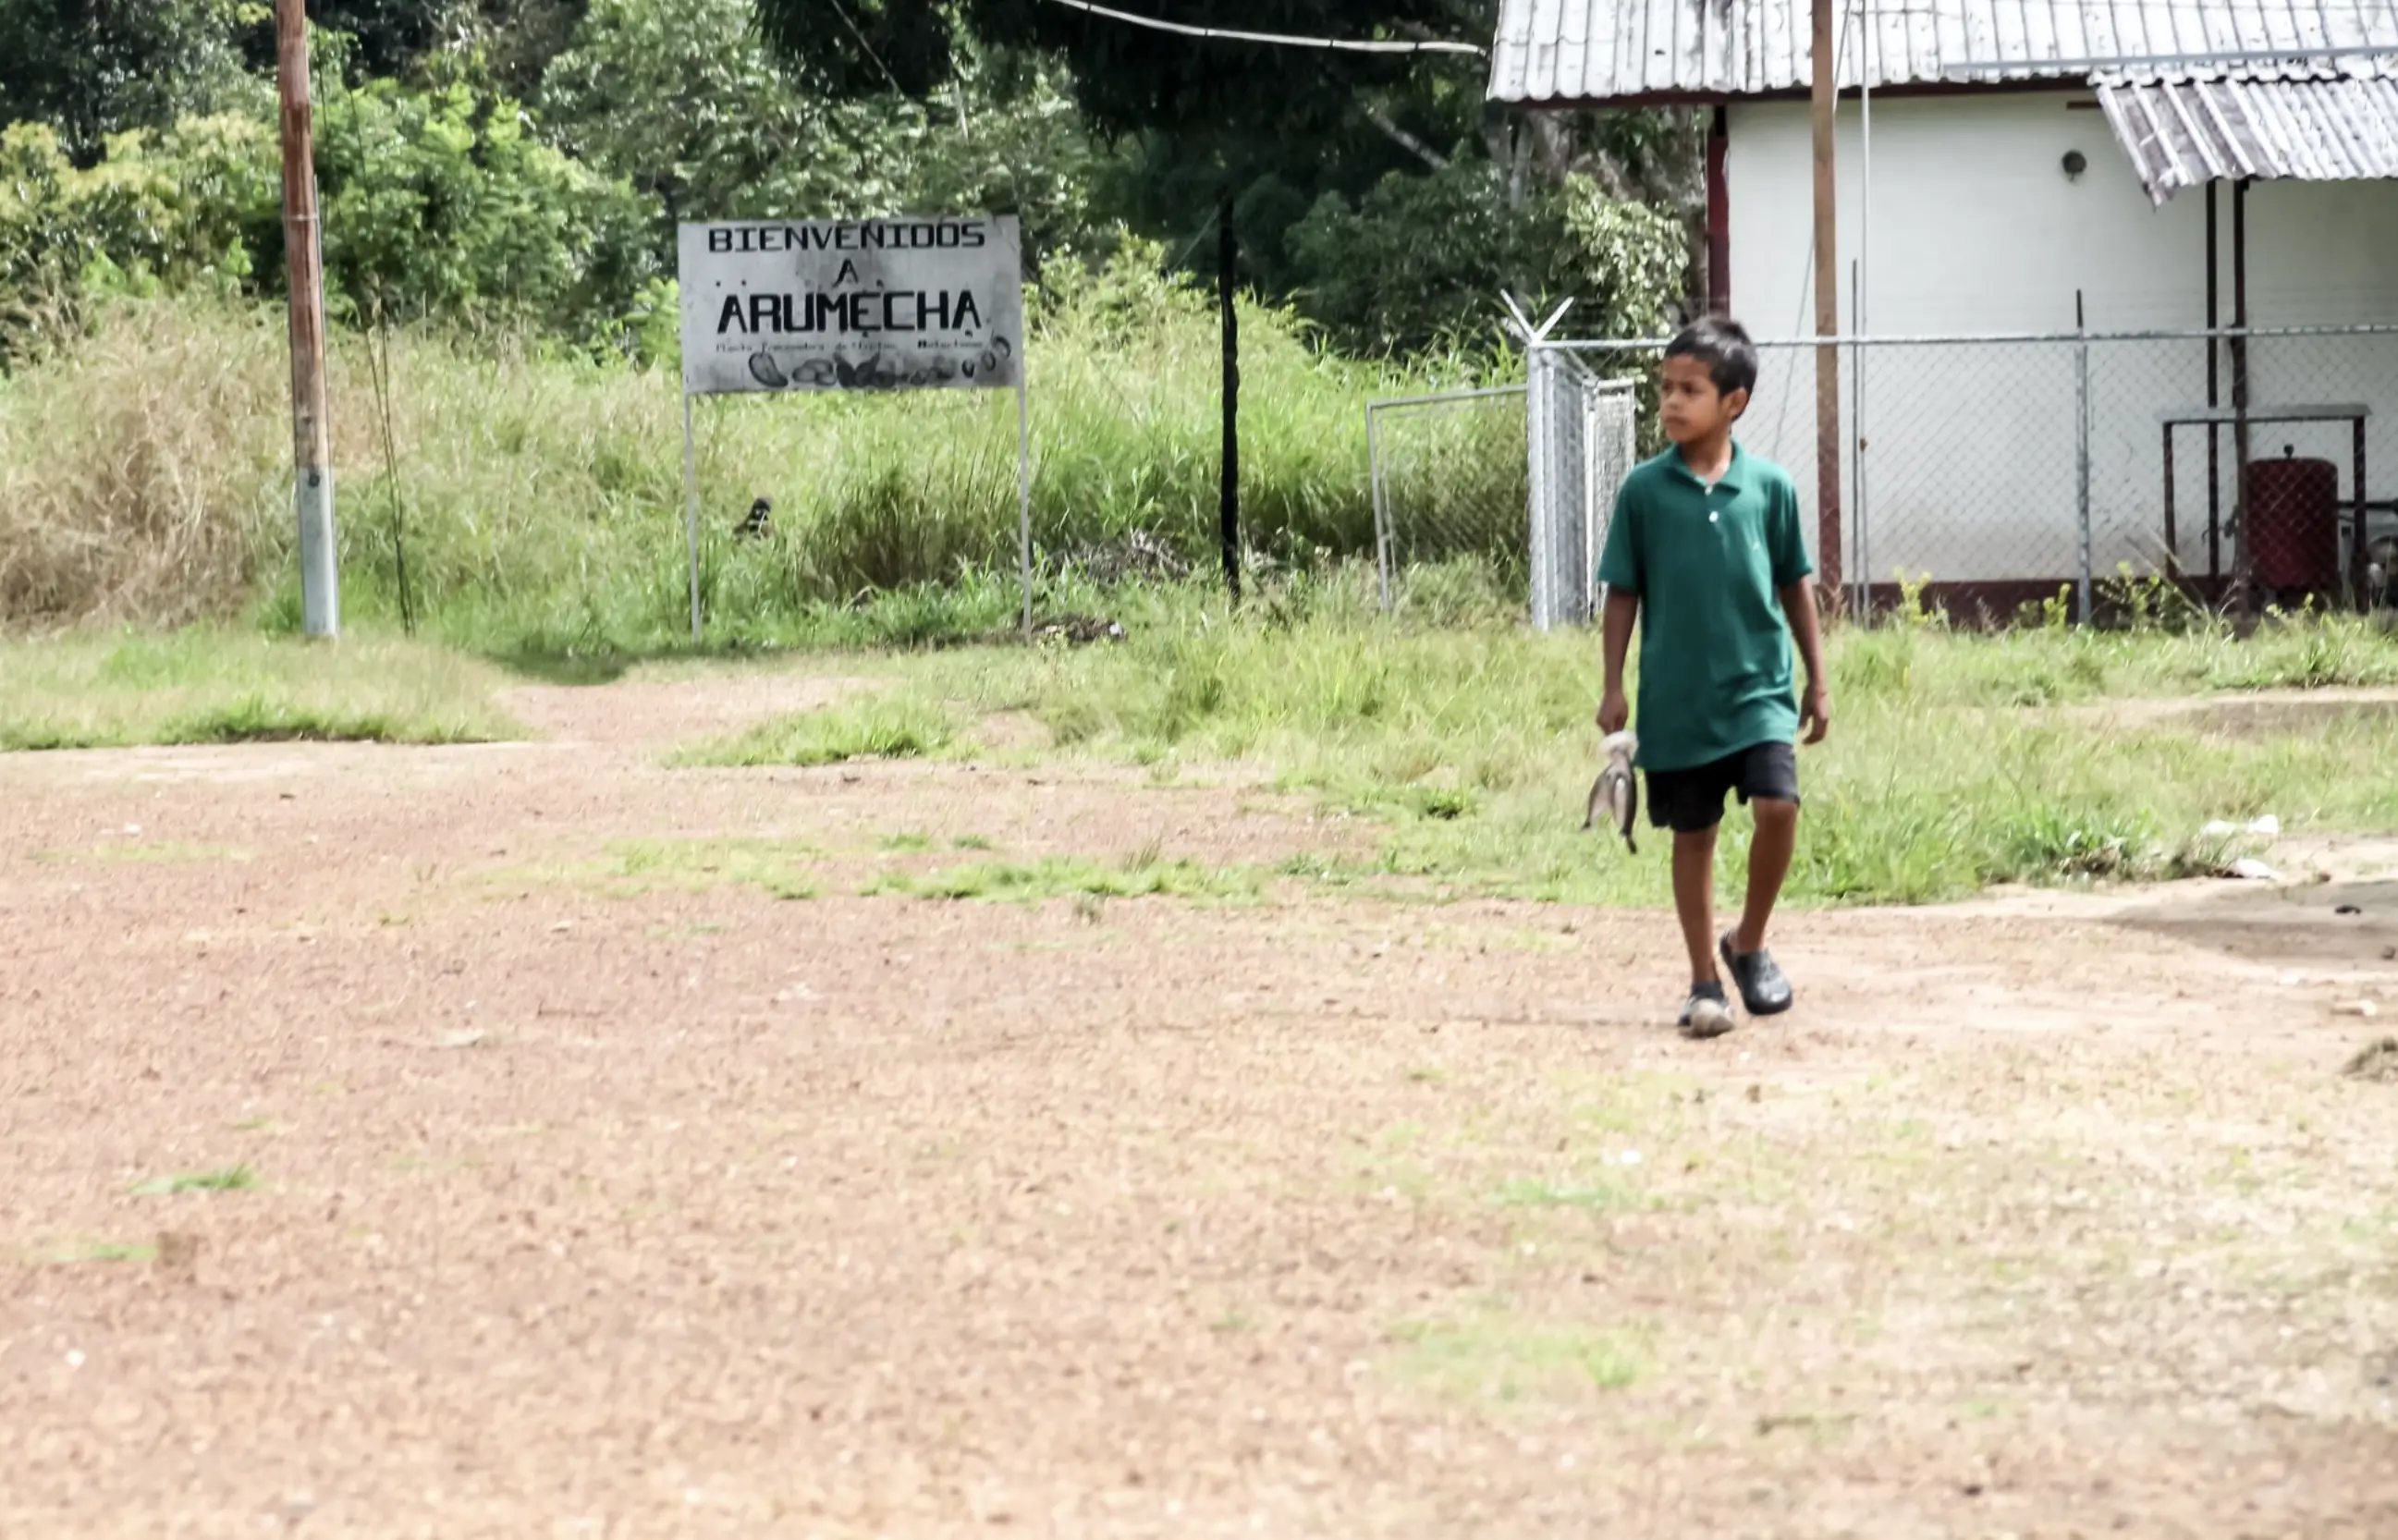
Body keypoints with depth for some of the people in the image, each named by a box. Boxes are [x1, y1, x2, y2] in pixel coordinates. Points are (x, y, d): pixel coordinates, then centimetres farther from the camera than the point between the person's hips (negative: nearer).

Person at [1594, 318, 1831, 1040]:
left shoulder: (1769, 486, 0)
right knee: (1693, 835, 6)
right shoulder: (1644, 490, -2)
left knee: (1777, 805, -16)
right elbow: (1623, 593, 3)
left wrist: (1817, 680, 9)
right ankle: (1706, 980, 17)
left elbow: (1796, 585, 8)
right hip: (1676, 697, 0)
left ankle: (1748, 945, 7)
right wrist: (1614, 687, -1)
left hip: (1759, 687, 0)